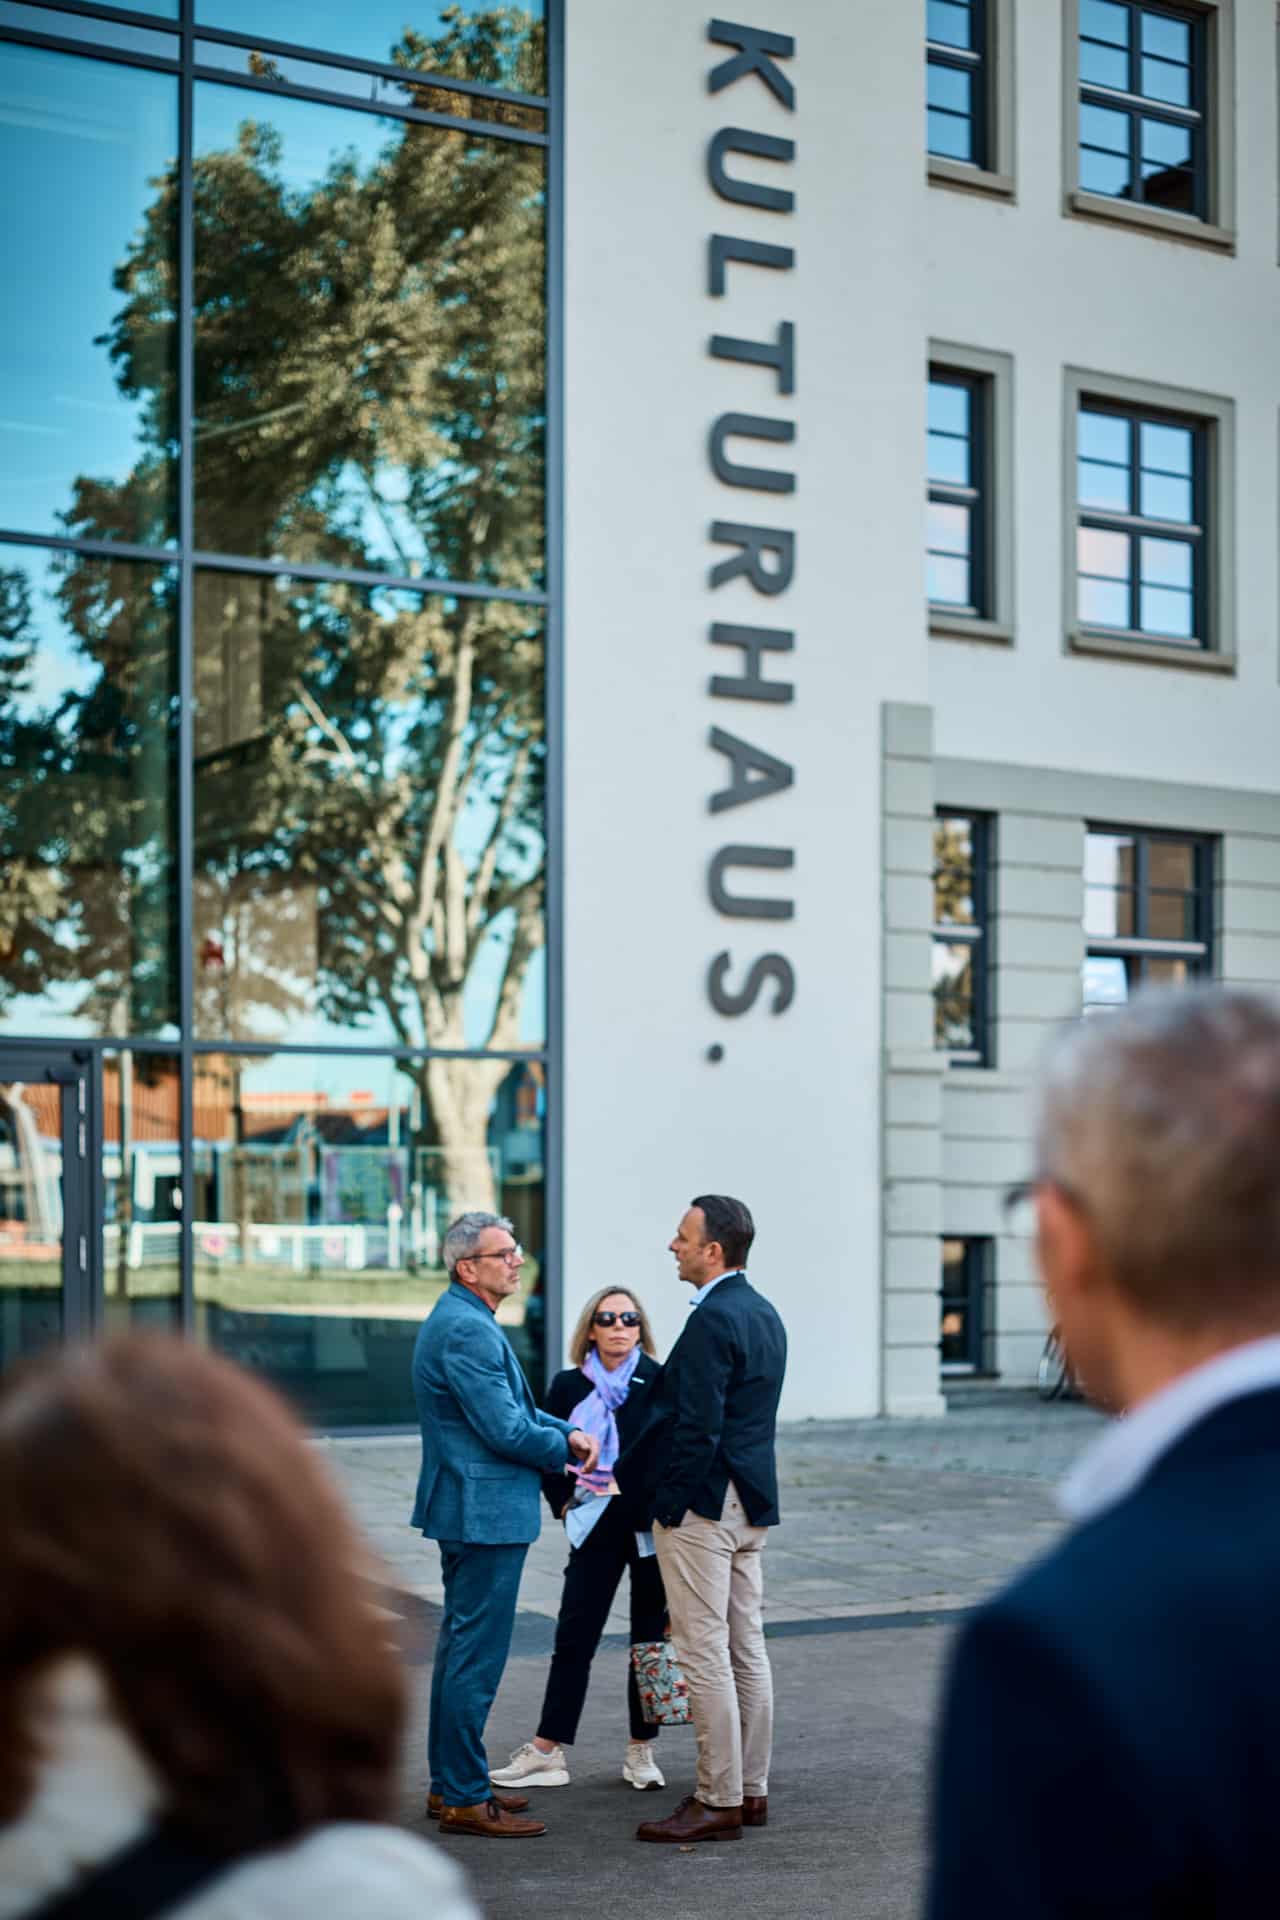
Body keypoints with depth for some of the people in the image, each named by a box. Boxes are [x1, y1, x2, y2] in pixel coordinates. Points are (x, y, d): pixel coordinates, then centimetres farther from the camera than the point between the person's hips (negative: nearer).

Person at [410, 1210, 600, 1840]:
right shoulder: (467, 1329, -20)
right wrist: (565, 1448, -5)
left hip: (466, 1510, 11)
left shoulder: (462, 1321, 14)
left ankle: (450, 1783, 25)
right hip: (485, 1511, -11)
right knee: (477, 1654, -6)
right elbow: (506, 1430, -22)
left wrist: (568, 1432, 4)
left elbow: (513, 1408, 21)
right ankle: (465, 1799, 0)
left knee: (460, 1646, 17)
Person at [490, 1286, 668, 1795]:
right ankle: (547, 1751, 7)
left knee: (652, 1635, 5)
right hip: (596, 1524, 2)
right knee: (574, 1635, 2)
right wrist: (565, 1503, 1)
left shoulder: (659, 1382, -6)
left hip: (652, 1522, -1)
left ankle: (641, 1751, 16)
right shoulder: (569, 1386, 2)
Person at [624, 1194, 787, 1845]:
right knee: (747, 1650, 12)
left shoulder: (712, 1319, -17)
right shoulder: (764, 1314, 13)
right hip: (752, 1502, 10)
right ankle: (751, 1789, 18)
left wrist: (669, 1506, -12)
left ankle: (718, 1801, -1)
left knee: (704, 1655, -4)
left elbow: (698, 1427, -22)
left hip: (702, 1505, -10)